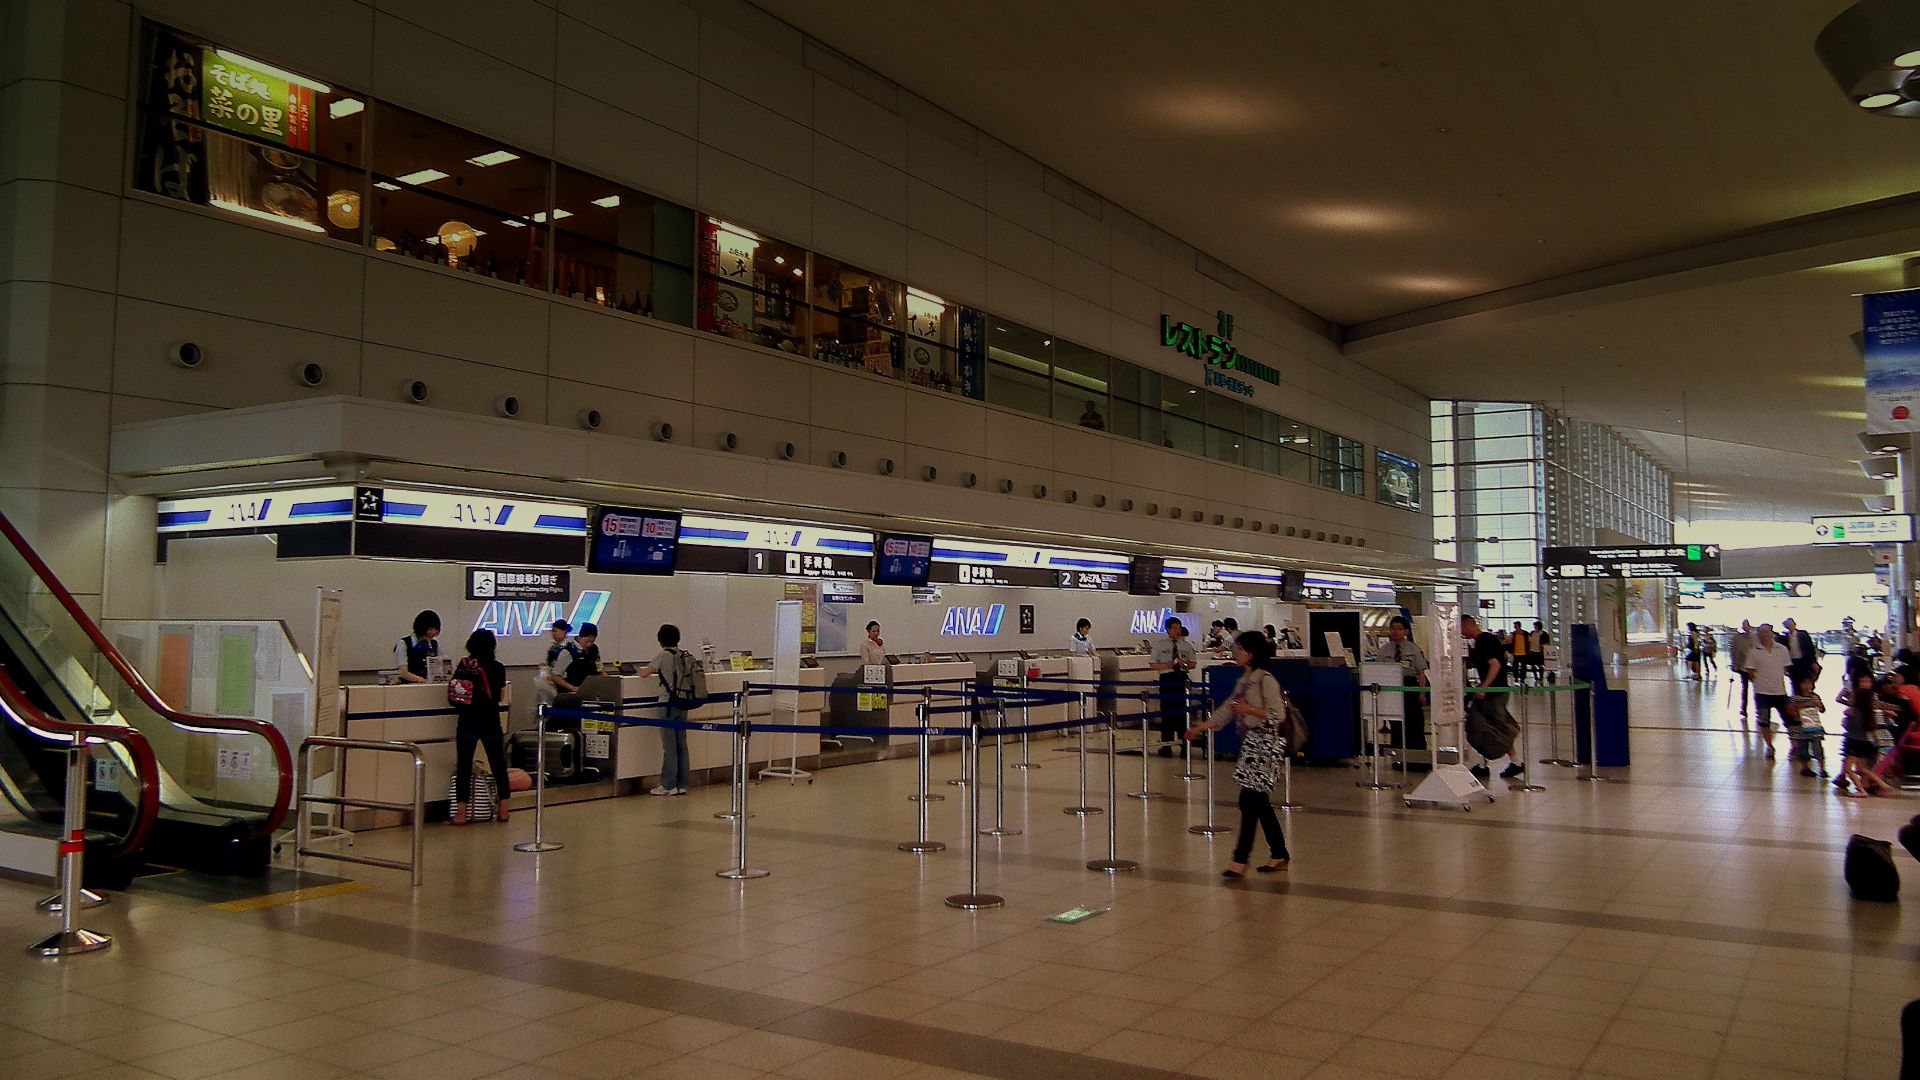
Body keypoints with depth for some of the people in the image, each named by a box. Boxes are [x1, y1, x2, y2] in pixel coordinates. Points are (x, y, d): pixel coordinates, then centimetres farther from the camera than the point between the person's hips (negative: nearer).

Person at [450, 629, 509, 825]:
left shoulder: (464, 666, -6)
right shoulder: (498, 668, 0)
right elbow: (499, 695, 9)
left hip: (468, 722, -2)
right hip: (491, 722, 2)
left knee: (464, 766, 2)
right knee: (498, 765, 10)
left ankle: (461, 813, 1)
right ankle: (503, 810, 13)